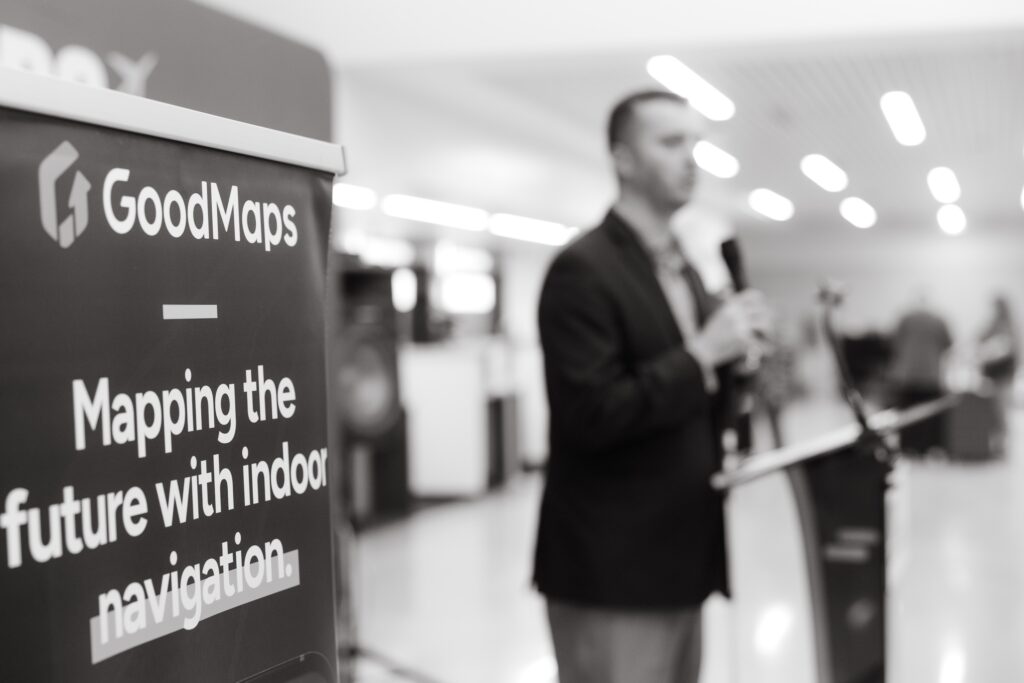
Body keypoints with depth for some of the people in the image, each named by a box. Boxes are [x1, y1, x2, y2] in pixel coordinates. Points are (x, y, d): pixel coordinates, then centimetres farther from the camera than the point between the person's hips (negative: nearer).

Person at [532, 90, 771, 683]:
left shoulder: (687, 269, 15)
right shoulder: (583, 269, -13)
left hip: (678, 556, 8)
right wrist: (703, 353, -22)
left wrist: (739, 357, 1)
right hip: (612, 567, -8)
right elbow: (591, 415, -20)